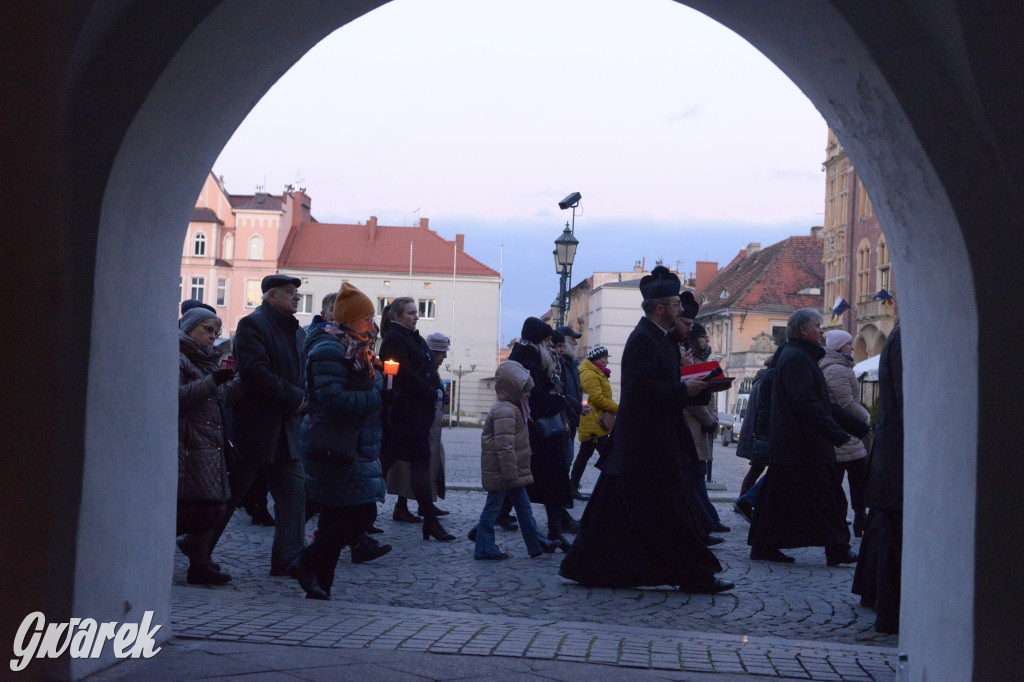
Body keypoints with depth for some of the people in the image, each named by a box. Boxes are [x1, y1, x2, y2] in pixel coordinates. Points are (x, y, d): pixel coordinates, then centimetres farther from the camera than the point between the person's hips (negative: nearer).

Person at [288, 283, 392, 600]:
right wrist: (372, 398, -13)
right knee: (362, 513, -12)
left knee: (336, 516, 11)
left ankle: (320, 584, 16)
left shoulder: (353, 349, 18)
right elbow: (333, 399, -23)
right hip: (336, 447, -10)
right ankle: (308, 563, -1)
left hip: (353, 447, 10)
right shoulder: (329, 350, -14)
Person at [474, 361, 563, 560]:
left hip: (512, 473, 11)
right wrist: (510, 474, -25)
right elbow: (504, 446, -25)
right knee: (492, 509, -2)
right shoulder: (505, 411, -20)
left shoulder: (512, 409, 16)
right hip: (500, 473, -11)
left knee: (524, 507, 14)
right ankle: (485, 549, 5)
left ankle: (537, 544, 20)